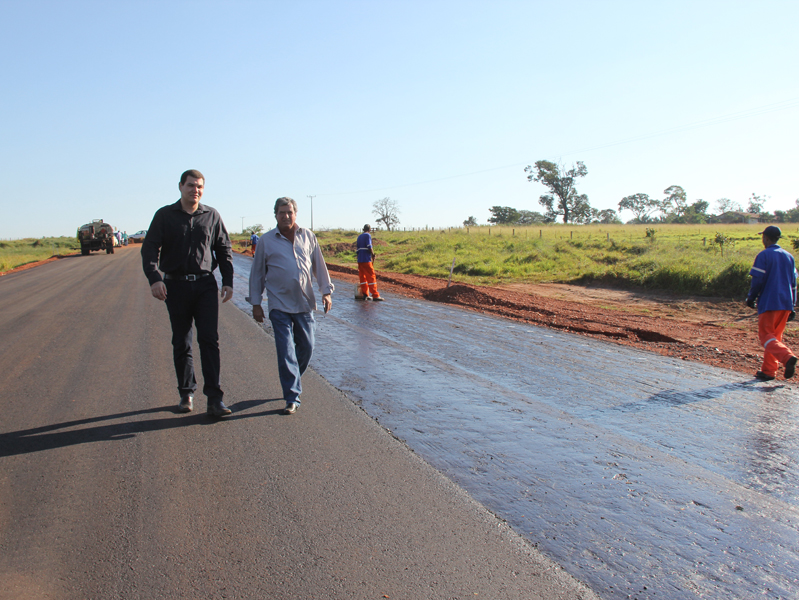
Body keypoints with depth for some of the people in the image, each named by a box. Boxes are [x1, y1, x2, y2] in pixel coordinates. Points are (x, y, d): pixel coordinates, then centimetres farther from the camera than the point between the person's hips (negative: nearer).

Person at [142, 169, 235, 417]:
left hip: (205, 285, 0)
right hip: (176, 285, 0)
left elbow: (224, 250, 12)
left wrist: (228, 281, 3)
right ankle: (186, 394, 21)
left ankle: (214, 399, -6)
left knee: (210, 340, -7)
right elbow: (149, 248, -4)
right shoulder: (164, 215, 4)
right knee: (181, 343, 8)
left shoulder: (212, 216, 8)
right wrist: (153, 278, -20)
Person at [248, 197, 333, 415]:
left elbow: (319, 265, 14)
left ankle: (292, 380, 35)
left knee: (306, 347, 9)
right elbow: (257, 274, 8)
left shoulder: (308, 236, 8)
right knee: (286, 351, -7)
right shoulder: (266, 241, 3)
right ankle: (292, 397, -1)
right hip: (279, 305, -2)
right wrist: (256, 303, 5)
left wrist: (326, 291, 7)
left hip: (305, 303, 3)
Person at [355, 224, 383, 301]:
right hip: (366, 260, -8)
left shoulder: (359, 236, 18)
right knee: (371, 277, -6)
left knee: (363, 277, 12)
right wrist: (373, 255, -2)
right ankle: (375, 296, -8)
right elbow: (369, 247, -16)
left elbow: (357, 247, 17)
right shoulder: (368, 235, -5)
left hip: (359, 260, 8)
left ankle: (365, 294, 12)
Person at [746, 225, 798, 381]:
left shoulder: (764, 255, -7)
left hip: (768, 302, -7)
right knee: (775, 335, 13)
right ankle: (769, 371, 14)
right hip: (786, 304, 7)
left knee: (766, 335, -3)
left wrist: (751, 298, 2)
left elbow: (758, 280, -12)